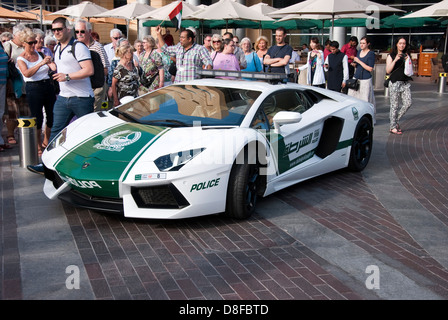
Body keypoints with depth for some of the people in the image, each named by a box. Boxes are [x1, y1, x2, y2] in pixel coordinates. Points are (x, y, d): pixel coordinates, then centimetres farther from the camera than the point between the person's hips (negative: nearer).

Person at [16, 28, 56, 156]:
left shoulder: (40, 54, 12)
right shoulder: (21, 59, -2)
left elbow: (53, 67, 6)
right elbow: (27, 73, -20)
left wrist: (51, 64, -19)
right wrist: (41, 63, -31)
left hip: (48, 86, 5)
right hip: (33, 89, -5)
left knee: (52, 116, 7)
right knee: (37, 118, -3)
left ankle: (46, 142, 25)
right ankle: (38, 146, 10)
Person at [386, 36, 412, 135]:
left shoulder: (406, 56, 14)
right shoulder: (391, 56, 1)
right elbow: (388, 71, -8)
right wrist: (395, 60, -17)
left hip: (405, 83, 5)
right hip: (395, 82, -5)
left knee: (408, 103, -4)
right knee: (394, 105, -2)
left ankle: (396, 120, 15)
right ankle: (393, 127, 6)